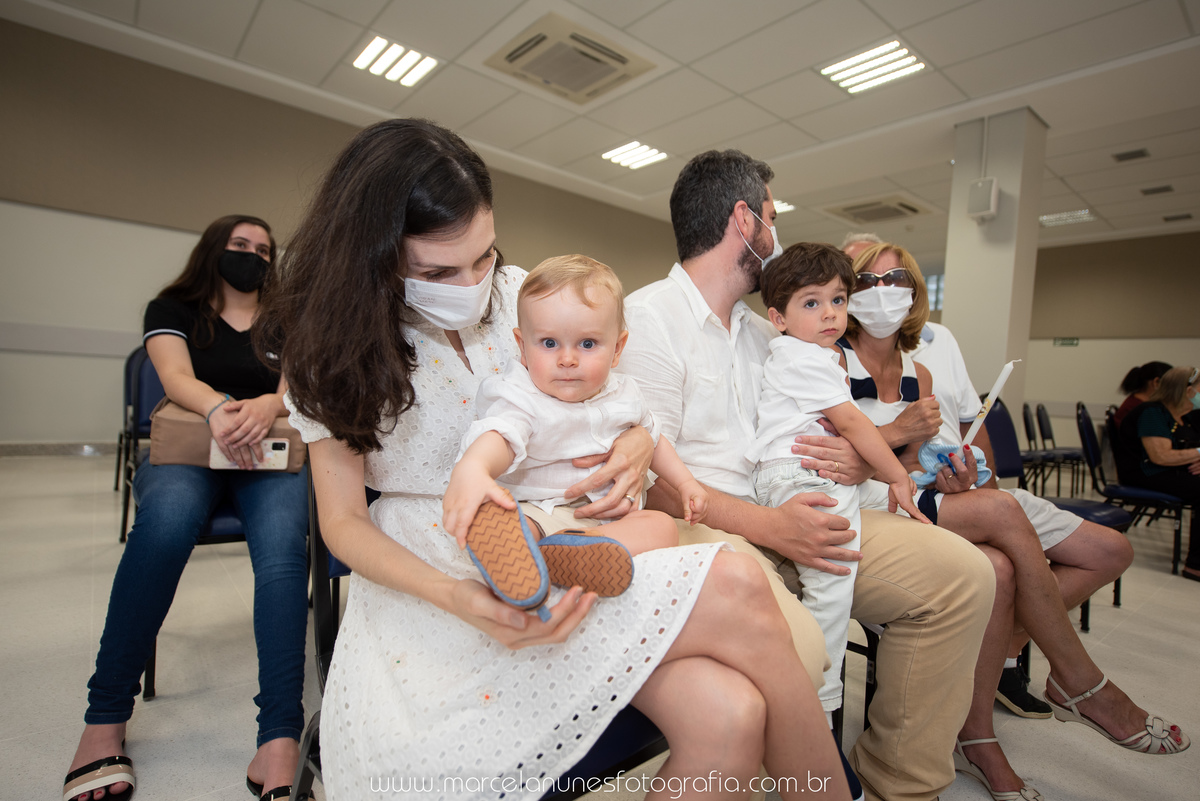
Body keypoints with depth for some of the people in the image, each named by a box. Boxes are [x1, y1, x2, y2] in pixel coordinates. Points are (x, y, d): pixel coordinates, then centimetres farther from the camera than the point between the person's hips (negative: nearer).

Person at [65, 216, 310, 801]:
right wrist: (218, 408, -30)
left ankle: (280, 743, -38)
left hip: (271, 455, 1)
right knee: (168, 517, -37)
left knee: (283, 539, -33)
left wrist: (268, 405, -24)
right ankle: (104, 721, -22)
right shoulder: (173, 308, 15)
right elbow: (175, 376, -5)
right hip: (185, 451, 0)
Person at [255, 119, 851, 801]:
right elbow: (343, 522, -2)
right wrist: (459, 599, -22)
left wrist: (639, 441, -10)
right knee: (735, 590, -27)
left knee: (727, 714, -26)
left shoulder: (517, 291, 7)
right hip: (433, 575, -3)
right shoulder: (335, 348, -1)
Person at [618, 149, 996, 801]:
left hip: (787, 514, 8)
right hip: (699, 527, -7)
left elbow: (825, 419, 22)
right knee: (791, 642, -35)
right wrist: (768, 525, -21)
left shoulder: (761, 331, 20)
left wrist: (860, 461, -2)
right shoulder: (647, 316, -6)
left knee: (962, 573, -4)